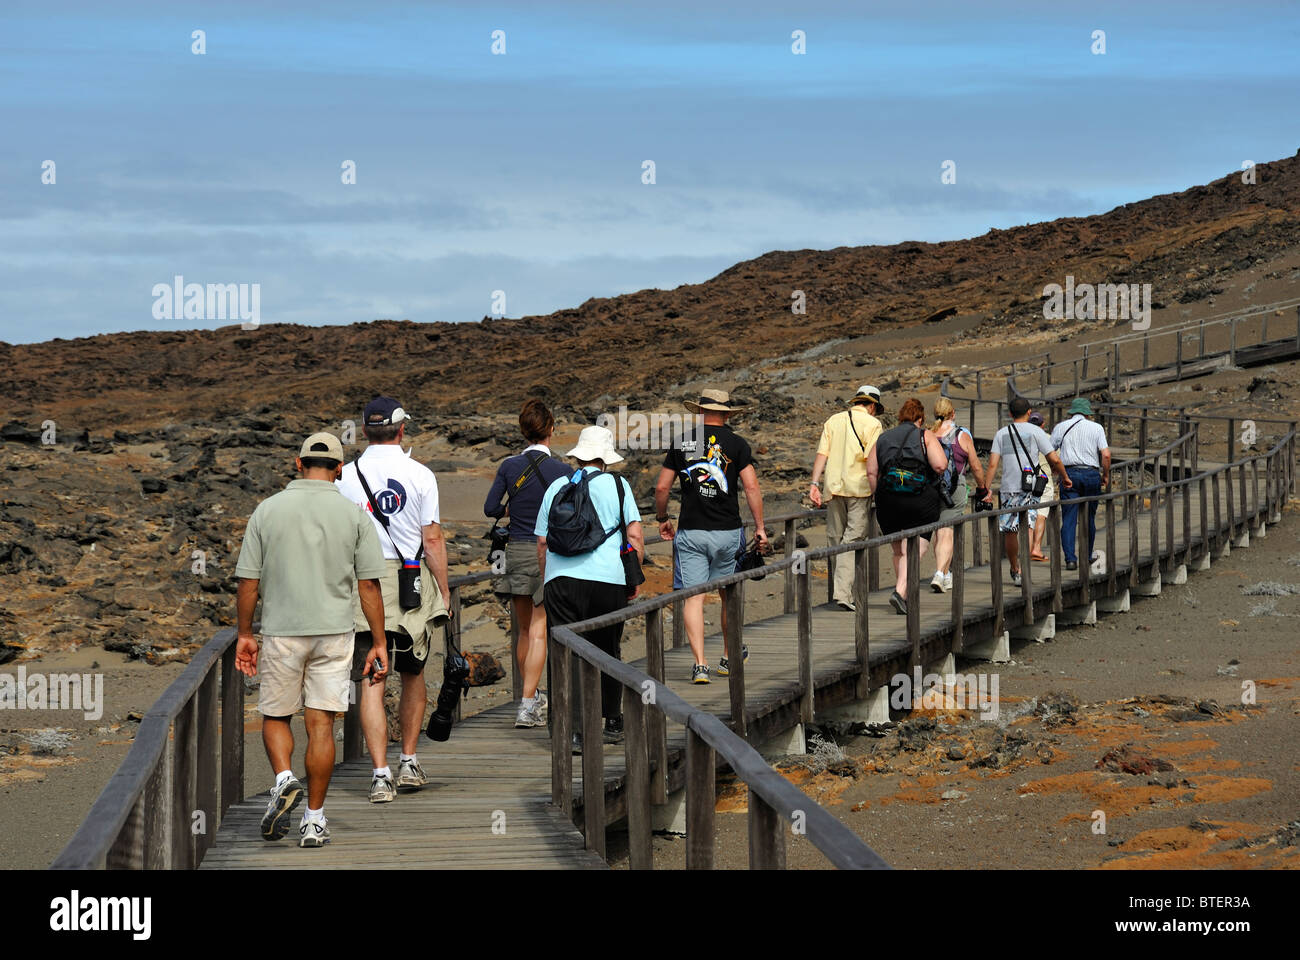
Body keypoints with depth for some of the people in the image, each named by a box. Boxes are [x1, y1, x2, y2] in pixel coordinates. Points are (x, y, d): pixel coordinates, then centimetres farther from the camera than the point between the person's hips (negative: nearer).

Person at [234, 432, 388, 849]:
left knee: (275, 716, 15)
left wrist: (245, 634, 10)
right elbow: (368, 585, -2)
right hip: (334, 633, 1)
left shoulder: (267, 510, -2)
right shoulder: (353, 514, -1)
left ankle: (284, 778, -11)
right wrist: (379, 643, 3)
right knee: (321, 723, 4)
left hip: (281, 632, 0)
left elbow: (249, 581, 0)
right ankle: (314, 818, 3)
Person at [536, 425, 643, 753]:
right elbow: (635, 535, 0)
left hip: (561, 579, 1)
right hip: (607, 579, -1)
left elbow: (542, 543, 14)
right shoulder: (617, 485, 5)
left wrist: (547, 581, 25)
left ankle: (578, 732, -14)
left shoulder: (556, 487, 12)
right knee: (607, 652, 16)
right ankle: (612, 724, 28)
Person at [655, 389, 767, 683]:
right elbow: (751, 487, -8)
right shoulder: (736, 444, -1)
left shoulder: (682, 442, 4)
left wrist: (662, 519, 21)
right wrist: (760, 527, -2)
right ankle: (729, 657, 29)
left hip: (690, 532, 0)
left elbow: (662, 487, 5)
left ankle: (700, 664, -14)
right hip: (727, 532, 0)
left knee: (693, 598, -3)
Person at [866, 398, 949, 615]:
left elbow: (871, 472, 5)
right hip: (921, 501, -4)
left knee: (899, 552, 16)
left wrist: (880, 499, 10)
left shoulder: (883, 438, 14)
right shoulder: (925, 436, 3)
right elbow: (940, 465, -10)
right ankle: (900, 592, -23)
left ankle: (904, 594, 20)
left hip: (888, 501, 4)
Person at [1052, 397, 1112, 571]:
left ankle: (1070, 558, -16)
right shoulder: (1097, 428, 5)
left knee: (1068, 519, -4)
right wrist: (1106, 475, 8)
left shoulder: (1061, 427, 8)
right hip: (1091, 474, 0)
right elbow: (1106, 454, -4)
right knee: (1089, 519, 13)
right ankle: (1087, 557, 23)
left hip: (1069, 473, 0)